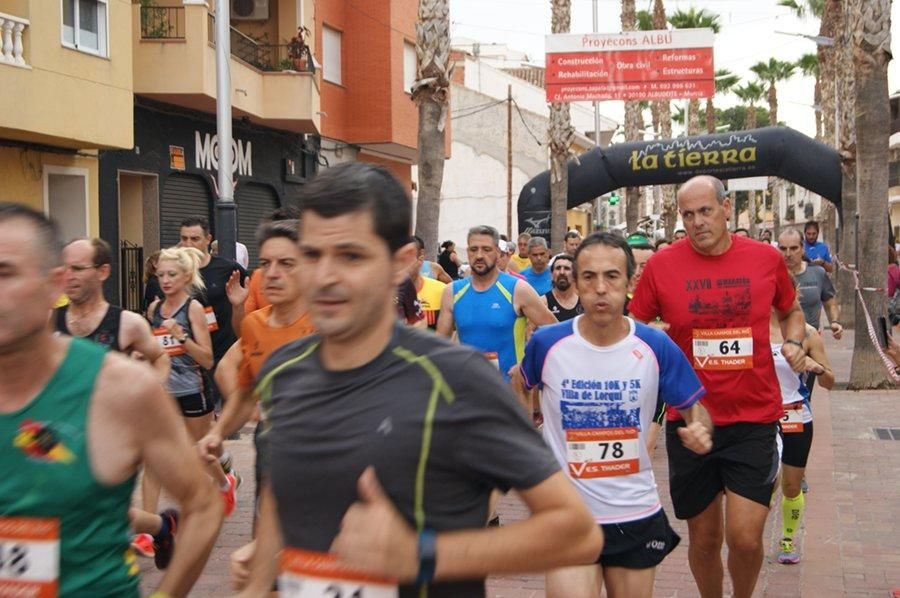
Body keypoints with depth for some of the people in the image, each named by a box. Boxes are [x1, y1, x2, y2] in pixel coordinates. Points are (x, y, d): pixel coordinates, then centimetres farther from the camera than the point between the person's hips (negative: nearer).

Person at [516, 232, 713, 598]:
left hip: (637, 515, 2)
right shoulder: (547, 343, -9)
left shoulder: (656, 347, -8)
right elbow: (522, 385, 12)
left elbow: (693, 407, 2)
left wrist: (700, 430, -20)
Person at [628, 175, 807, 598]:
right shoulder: (662, 265, -4)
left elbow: (791, 311, 18)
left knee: (745, 537, -7)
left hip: (753, 419, 0)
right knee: (704, 538, 11)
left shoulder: (766, 258, 0)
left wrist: (795, 342, -1)